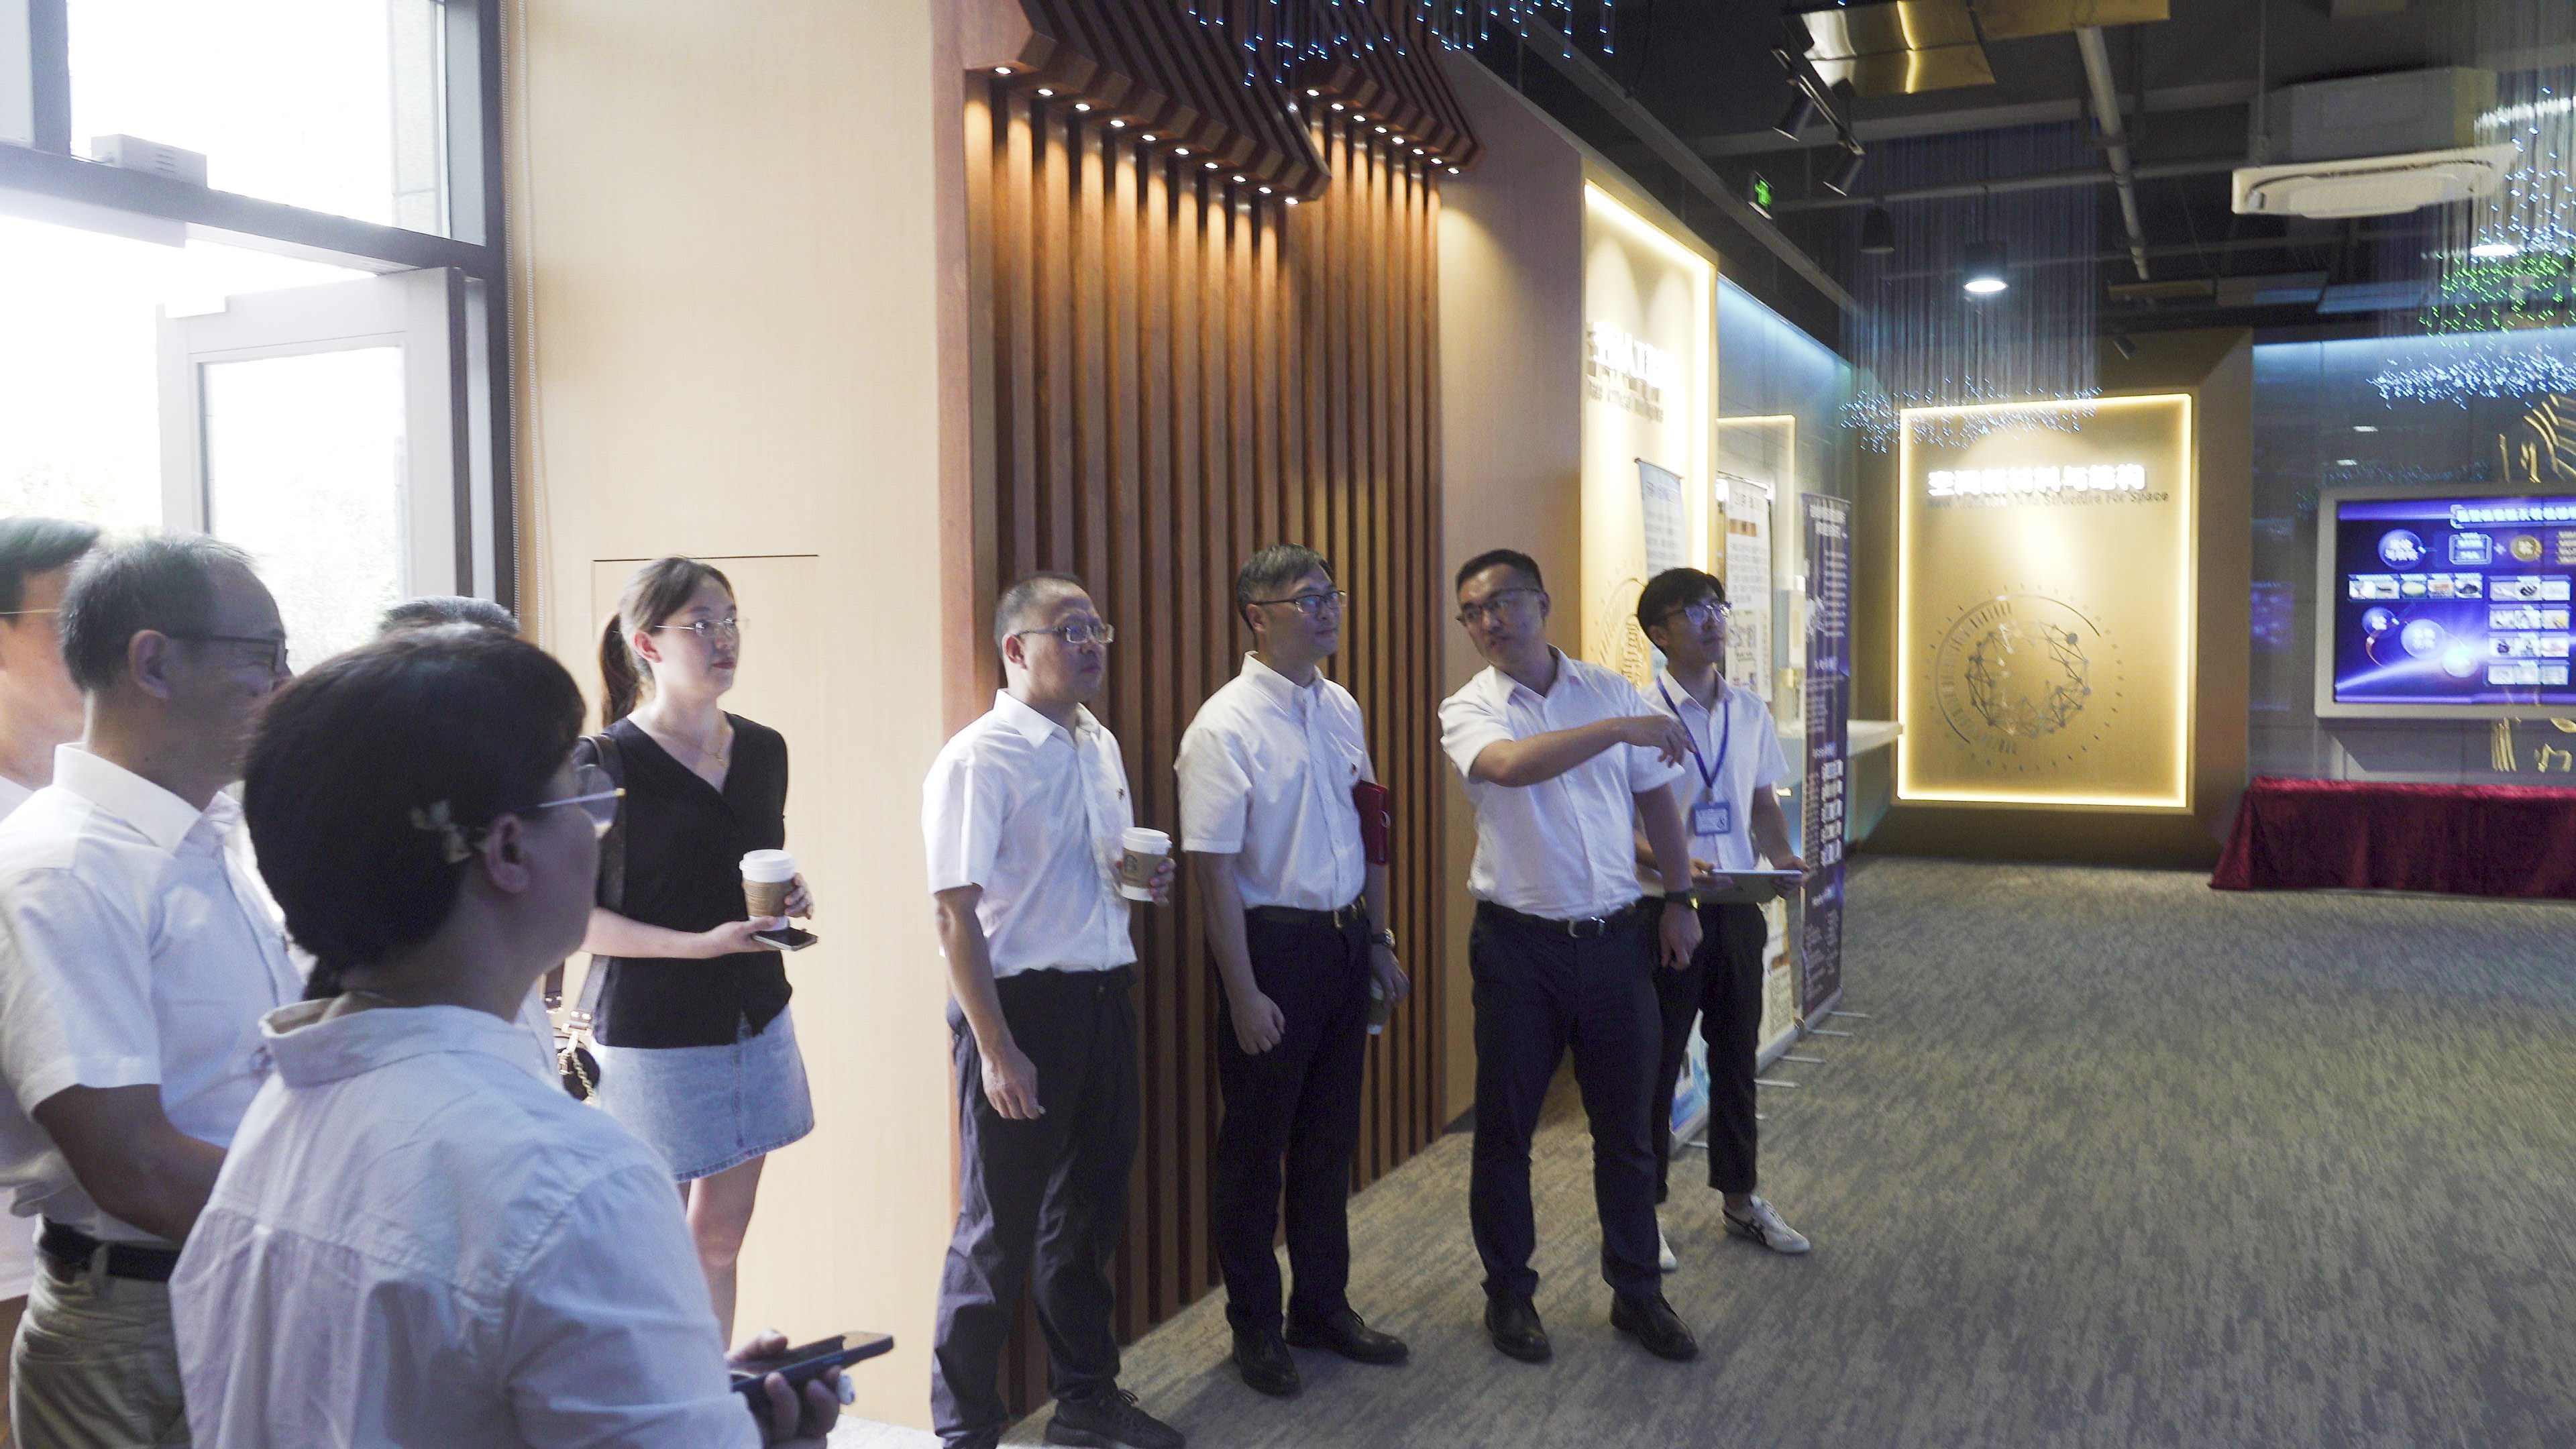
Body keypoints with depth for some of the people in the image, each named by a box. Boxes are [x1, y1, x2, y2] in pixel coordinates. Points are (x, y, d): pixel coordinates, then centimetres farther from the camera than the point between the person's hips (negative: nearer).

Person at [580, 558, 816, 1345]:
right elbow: (568, 918, -12)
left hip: (755, 1022, 6)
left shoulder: (763, 750, 8)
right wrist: (698, 944, -21)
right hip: (653, 1036, -6)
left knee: (720, 1240, 14)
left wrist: (792, 897, 0)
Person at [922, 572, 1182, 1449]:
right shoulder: (978, 759, -15)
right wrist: (997, 1051, -19)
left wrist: (1145, 880, -1)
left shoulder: (1100, 745, 10)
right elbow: (957, 915, -17)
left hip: (1104, 997, 8)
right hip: (1021, 1004, -8)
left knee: (1091, 1209, 20)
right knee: (999, 1231, 4)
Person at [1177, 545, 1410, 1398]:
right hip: (1274, 944, -7)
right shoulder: (1226, 727, -16)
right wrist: (1245, 994, -18)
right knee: (1256, 1143, 9)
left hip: (1346, 941, 7)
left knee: (1331, 1134, 18)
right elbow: (1215, 869, -17)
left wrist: (1379, 941, 13)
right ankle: (1254, 1326, 28)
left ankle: (1323, 1306, 36)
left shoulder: (1341, 709, 7)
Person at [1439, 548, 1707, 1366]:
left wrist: (1678, 901, 8)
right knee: (1505, 1129, 8)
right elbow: (1513, 764, -29)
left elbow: (1657, 800, 12)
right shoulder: (1469, 710, -6)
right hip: (1520, 943, -2)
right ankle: (1508, 1294, 25)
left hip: (1615, 938, 3)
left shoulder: (1612, 691, 5)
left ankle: (1637, 1292, 27)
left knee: (1625, 1128, 11)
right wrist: (1621, 729, -28)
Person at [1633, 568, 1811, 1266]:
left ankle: (1739, 1199, 32)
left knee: (1736, 1055, 17)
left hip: (1737, 905, 6)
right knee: (1656, 1063, 4)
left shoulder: (1751, 711, 7)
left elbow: (1763, 801, 15)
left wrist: (1781, 857, -4)